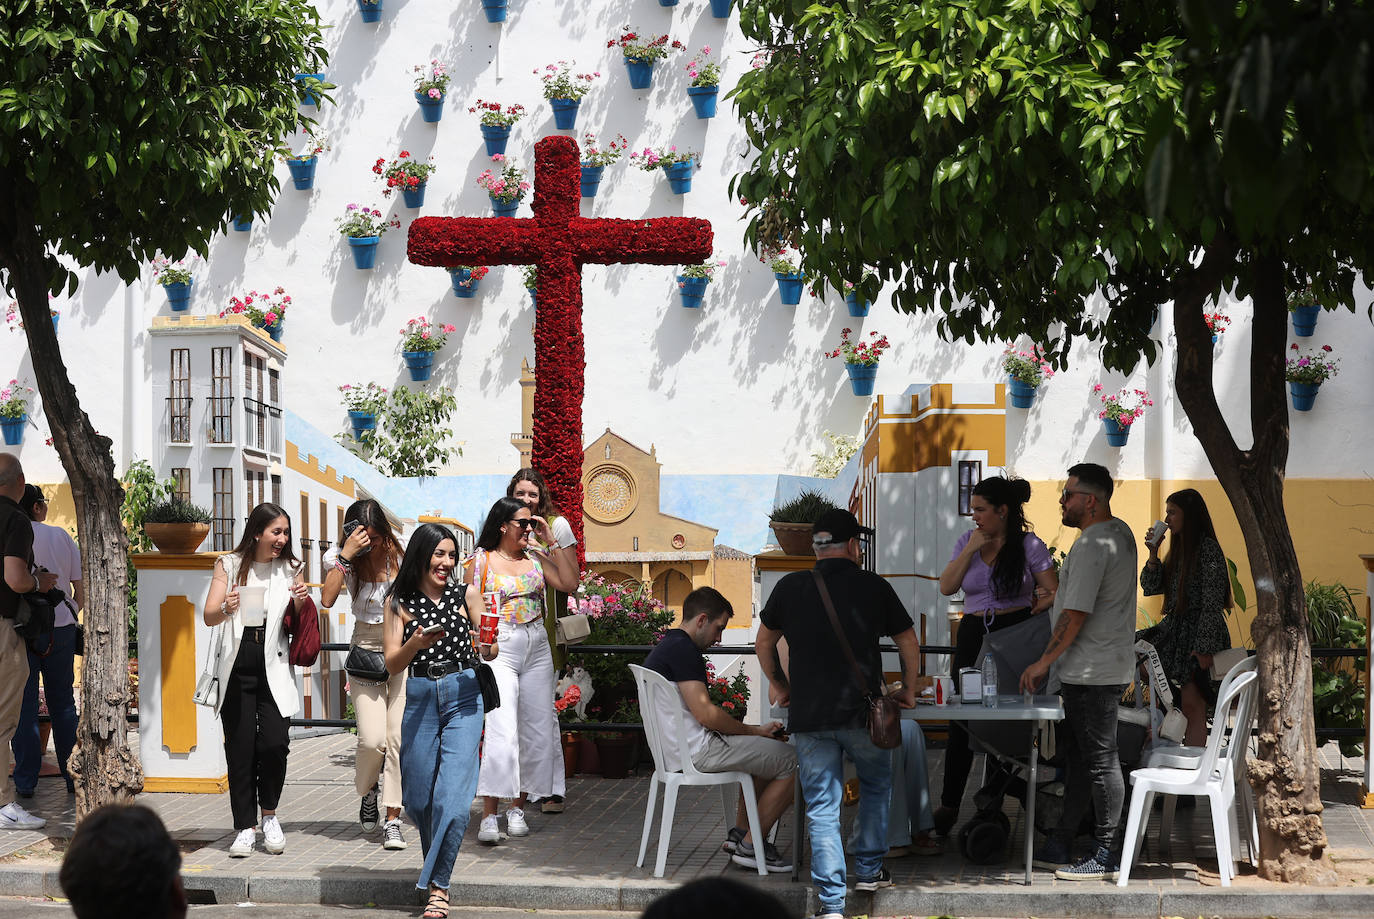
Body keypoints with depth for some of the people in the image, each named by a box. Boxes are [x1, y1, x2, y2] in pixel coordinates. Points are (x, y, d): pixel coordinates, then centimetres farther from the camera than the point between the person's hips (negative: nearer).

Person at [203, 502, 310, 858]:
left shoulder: (290, 569, 7)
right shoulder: (229, 565, 4)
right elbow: (209, 616, -1)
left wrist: (302, 602, -10)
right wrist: (226, 609, -23)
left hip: (274, 668, 0)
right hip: (238, 668, 0)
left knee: (274, 743, -12)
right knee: (240, 748, -1)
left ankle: (269, 815, 12)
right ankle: (245, 828, 10)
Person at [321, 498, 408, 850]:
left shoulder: (402, 554, -5)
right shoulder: (342, 558, -4)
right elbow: (327, 599, -21)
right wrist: (346, 556, -25)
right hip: (365, 652, 0)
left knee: (398, 737, -7)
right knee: (372, 739, -11)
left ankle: (393, 820, 1)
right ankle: (367, 790, 23)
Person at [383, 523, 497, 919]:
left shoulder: (467, 594, 3)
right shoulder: (400, 601, 3)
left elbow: (489, 653, 5)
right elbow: (392, 663, -1)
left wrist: (487, 645, -19)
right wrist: (417, 642, -21)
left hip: (463, 696, -2)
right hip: (420, 698, 2)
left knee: (452, 795, -13)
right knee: (417, 798, 8)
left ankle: (438, 885, -7)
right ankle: (435, 859, 37)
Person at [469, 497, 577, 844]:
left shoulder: (534, 559, 11)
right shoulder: (483, 560, 2)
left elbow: (569, 583, 0)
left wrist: (552, 541, 1)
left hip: (537, 649, 5)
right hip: (499, 649, -5)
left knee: (537, 730, 4)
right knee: (501, 730, -16)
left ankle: (517, 808, 16)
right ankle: (489, 816, -16)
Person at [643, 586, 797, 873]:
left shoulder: (665, 646, 17)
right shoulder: (683, 649, -16)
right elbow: (706, 714, -23)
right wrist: (755, 730, -10)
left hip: (675, 749, 11)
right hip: (697, 751, -11)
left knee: (764, 752, 28)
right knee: (791, 761, -7)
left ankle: (739, 833, 23)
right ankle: (750, 846, -4)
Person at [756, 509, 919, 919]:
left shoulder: (790, 587, 4)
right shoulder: (873, 587, 1)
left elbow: (764, 643, 15)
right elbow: (908, 642, 11)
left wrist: (782, 687, 29)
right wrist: (909, 689, 26)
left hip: (808, 716, 1)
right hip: (863, 712, -1)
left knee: (821, 809, 4)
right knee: (876, 786, 26)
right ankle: (869, 869, 29)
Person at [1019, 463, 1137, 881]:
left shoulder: (1091, 545, -19)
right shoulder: (1120, 532, 14)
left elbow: (1075, 615, -21)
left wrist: (1043, 662, -11)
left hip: (1091, 673, -11)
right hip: (1104, 669, 11)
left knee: (1099, 760, -4)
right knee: (1077, 755, 15)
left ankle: (1107, 858, 2)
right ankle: (1059, 847, 22)